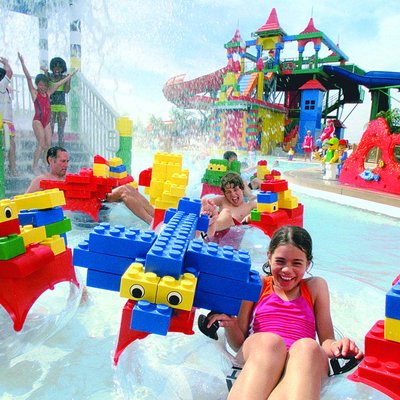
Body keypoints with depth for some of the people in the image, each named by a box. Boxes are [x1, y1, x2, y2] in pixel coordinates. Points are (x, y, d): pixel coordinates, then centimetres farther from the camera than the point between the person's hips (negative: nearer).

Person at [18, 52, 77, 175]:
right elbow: (28, 77, -14)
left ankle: (45, 160, 34)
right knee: (41, 144, -12)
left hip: (47, 122, 5)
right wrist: (22, 62, -25)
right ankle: (35, 166, -2)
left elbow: (60, 83, 13)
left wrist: (72, 73, 21)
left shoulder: (48, 92, 9)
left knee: (48, 144, 8)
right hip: (38, 121, -5)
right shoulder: (34, 92, -3)